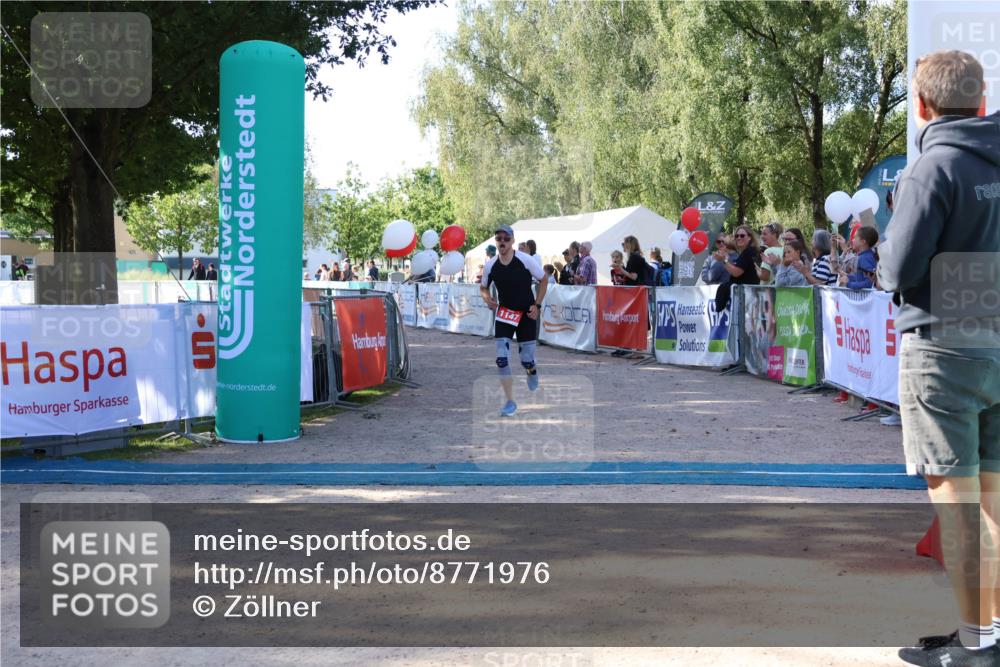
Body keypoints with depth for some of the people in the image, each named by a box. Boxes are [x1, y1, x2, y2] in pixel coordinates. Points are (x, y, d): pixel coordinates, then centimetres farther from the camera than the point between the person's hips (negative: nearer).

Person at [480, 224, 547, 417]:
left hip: (526, 314, -2)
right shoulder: (490, 266, -5)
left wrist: (537, 305, -8)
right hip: (504, 314, 2)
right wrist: (487, 298, -10)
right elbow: (483, 287, 12)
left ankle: (532, 372, 42)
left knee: (527, 361, 2)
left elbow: (544, 280, -1)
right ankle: (510, 402, 2)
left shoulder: (526, 260, -14)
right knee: (501, 359, -9)